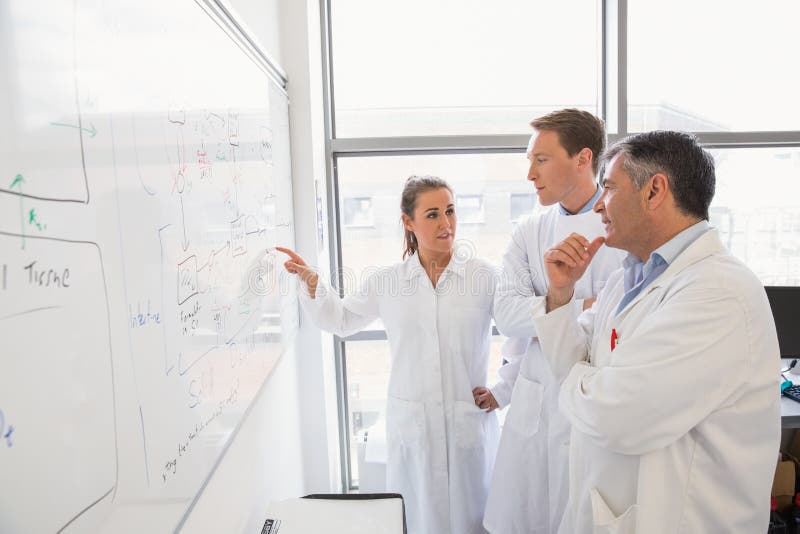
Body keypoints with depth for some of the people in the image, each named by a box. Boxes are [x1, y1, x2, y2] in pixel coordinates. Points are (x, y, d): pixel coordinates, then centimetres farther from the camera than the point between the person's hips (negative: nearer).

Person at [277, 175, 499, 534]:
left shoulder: (484, 275, -6)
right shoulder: (386, 280, 1)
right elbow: (341, 320, 12)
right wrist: (311, 283, 1)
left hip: (470, 420, -1)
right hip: (410, 422, 1)